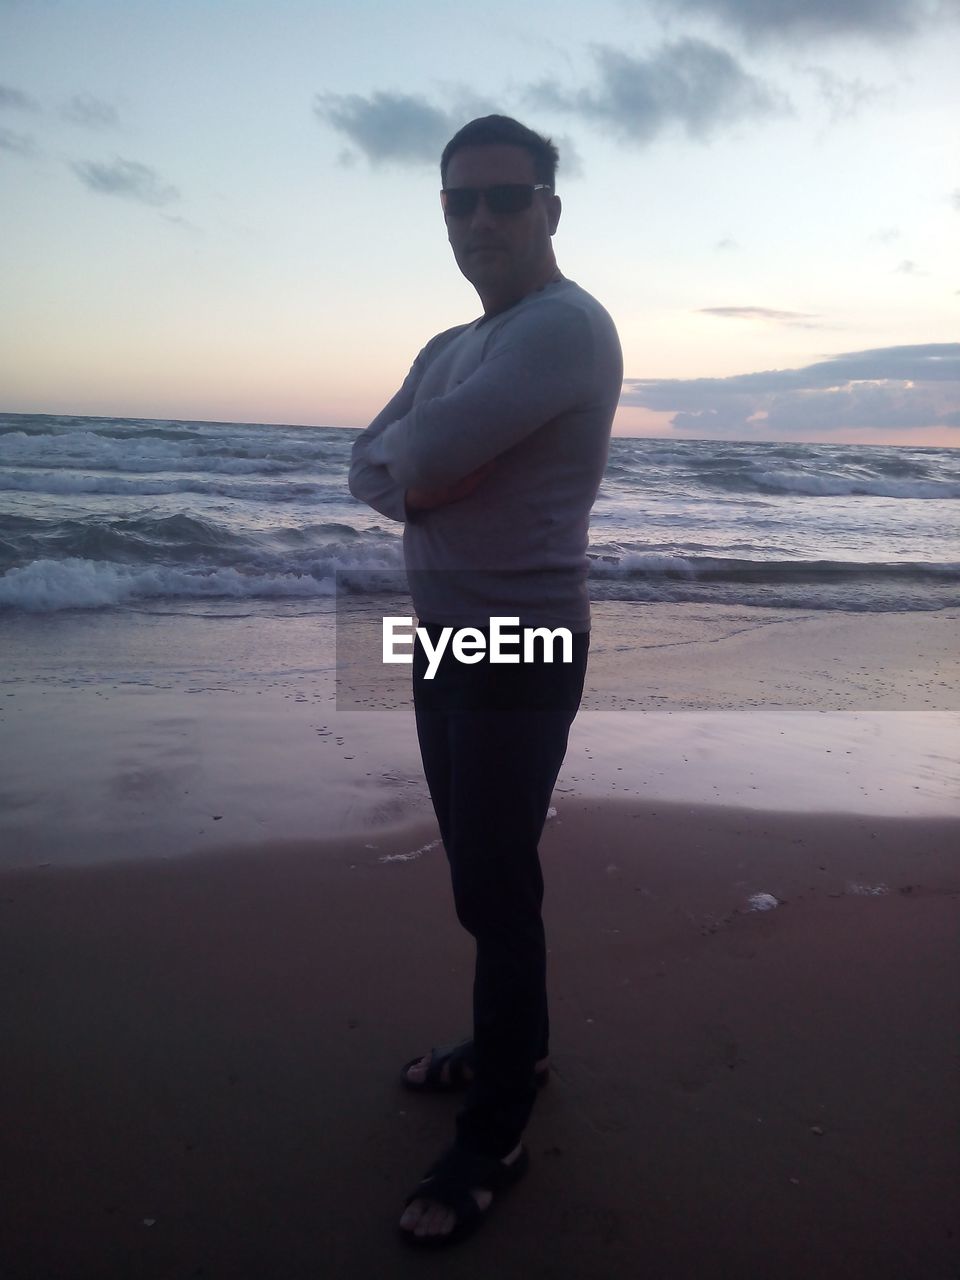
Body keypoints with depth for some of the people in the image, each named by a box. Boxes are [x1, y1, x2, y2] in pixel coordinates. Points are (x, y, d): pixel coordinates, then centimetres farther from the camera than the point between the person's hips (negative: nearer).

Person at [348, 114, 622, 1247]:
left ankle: (495, 1134, 14)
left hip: (522, 650, -9)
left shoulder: (567, 326, -15)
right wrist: (420, 477, -12)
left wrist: (415, 465, -4)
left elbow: (420, 458, -26)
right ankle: (514, 1045, 37)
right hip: (443, 633, 9)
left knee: (497, 888, -2)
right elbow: (368, 466, 8)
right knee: (478, 867, 18)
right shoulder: (448, 349, 16)